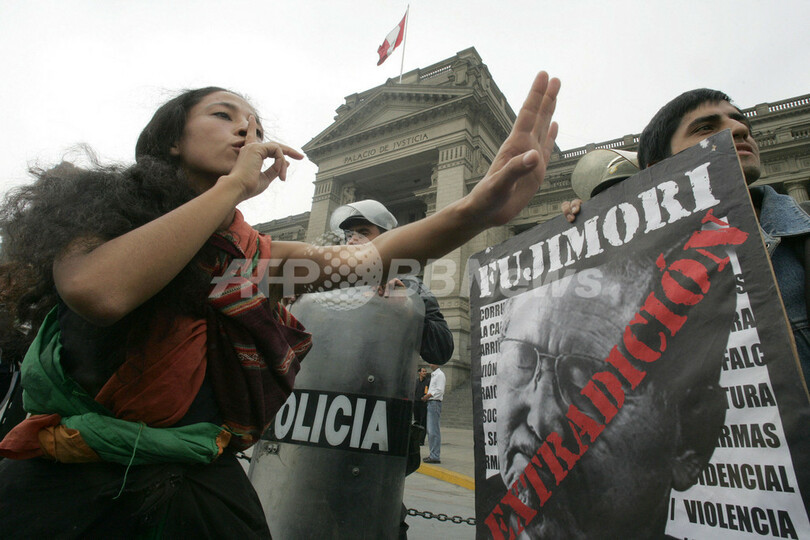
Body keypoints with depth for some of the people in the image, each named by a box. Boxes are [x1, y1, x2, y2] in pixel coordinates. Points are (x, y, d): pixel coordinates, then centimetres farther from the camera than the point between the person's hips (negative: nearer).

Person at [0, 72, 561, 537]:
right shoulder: (94, 202, -5)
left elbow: (366, 253, -15)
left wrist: (477, 209, -31)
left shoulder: (256, 257, 1)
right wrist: (235, 185, -21)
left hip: (201, 482, 3)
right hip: (63, 477, -2)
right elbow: (99, 291, -28)